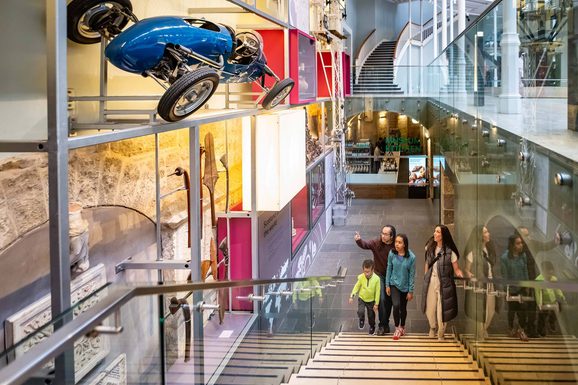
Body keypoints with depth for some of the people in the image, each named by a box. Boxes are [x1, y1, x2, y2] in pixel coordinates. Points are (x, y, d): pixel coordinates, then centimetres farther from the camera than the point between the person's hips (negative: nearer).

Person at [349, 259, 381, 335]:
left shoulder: (376, 279, -21)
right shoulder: (361, 277, -17)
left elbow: (377, 292, -13)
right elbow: (357, 287, -4)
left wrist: (376, 304, -9)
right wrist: (352, 296, -14)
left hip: (371, 300, 0)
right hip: (361, 298, 0)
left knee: (371, 316, 13)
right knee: (360, 312, -21)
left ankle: (372, 327, 43)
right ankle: (362, 320, 14)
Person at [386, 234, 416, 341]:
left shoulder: (411, 257, -17)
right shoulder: (392, 254, -12)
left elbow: (412, 275, -10)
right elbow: (389, 269, -1)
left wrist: (411, 291, -6)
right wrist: (387, 285, 1)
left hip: (405, 286, 0)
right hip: (394, 284, 0)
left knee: (403, 308, 13)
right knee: (396, 305, -16)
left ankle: (402, 327, 38)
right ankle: (397, 329, 2)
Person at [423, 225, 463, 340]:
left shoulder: (450, 251, -11)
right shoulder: (430, 247, 4)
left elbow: (456, 269, -8)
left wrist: (460, 273, -26)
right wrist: (425, 277, 14)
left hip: (444, 283, -4)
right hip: (430, 282, 4)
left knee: (442, 310, 2)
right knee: (430, 309, 11)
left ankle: (441, 335, 22)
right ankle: (433, 327, 42)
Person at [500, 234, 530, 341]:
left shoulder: (523, 256, -5)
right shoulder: (505, 258, -17)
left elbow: (525, 271, 3)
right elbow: (505, 275, -13)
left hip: (522, 287, 3)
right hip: (511, 288, -3)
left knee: (523, 308, -3)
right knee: (512, 309, 12)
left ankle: (521, 329, 14)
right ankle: (512, 329, 33)